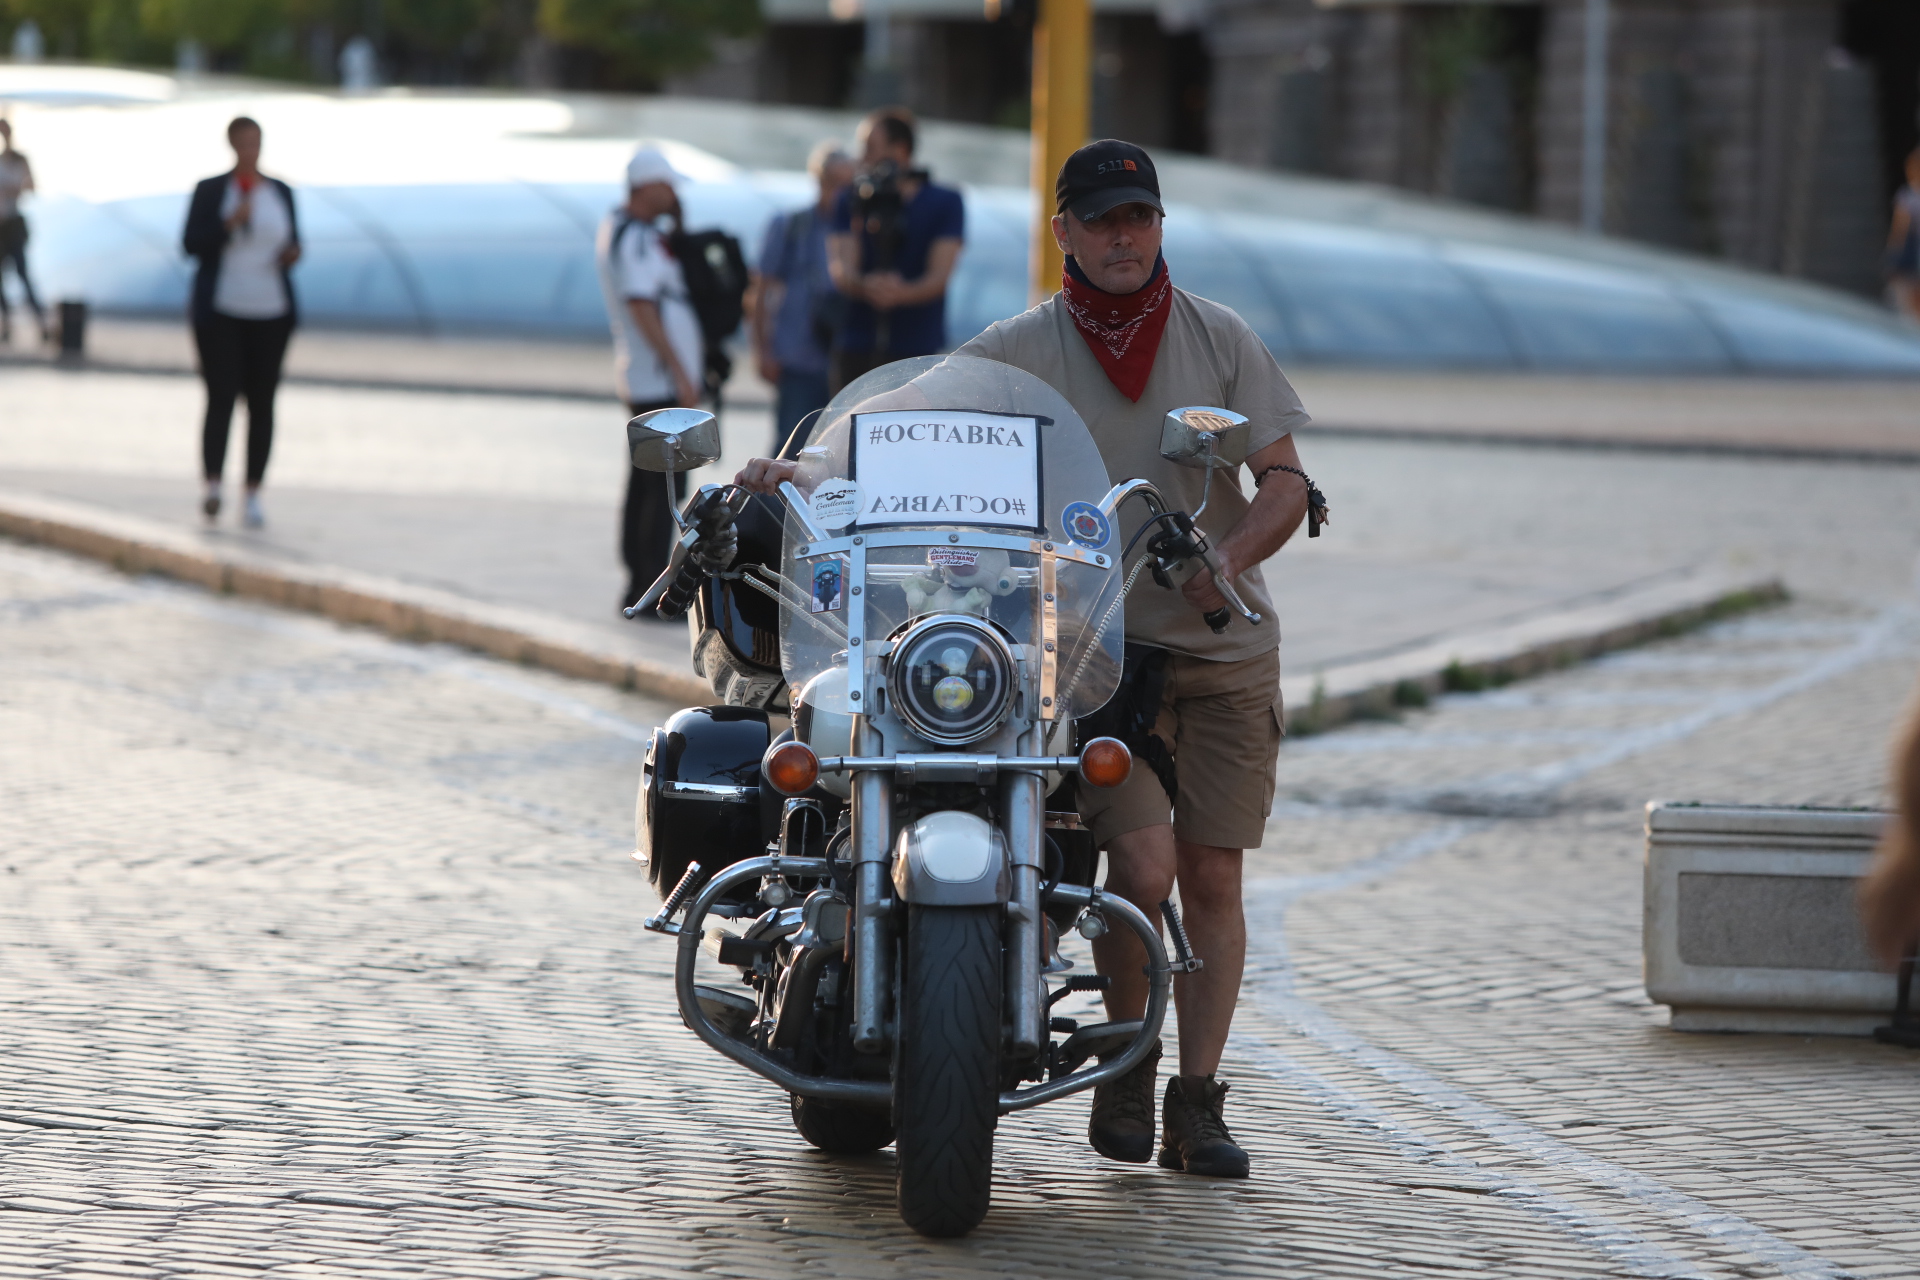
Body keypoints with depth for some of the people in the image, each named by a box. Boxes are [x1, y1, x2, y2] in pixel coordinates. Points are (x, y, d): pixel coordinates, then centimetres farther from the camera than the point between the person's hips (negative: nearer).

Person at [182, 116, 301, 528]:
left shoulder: (281, 192, 8)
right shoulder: (209, 191, -1)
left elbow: (292, 244, 14)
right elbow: (192, 244, -7)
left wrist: (292, 253, -10)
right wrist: (229, 223, -21)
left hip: (270, 312, 3)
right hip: (220, 312, -3)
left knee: (261, 402, 2)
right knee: (221, 398, -14)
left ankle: (253, 497, 7)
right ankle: (212, 487, -18)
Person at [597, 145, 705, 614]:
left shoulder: (615, 227, 14)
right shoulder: (635, 237, -17)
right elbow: (640, 306, -25)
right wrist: (679, 369, -24)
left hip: (641, 377, 11)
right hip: (659, 379, -11)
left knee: (645, 483, 14)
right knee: (666, 487, -9)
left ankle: (638, 589, 18)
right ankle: (651, 592, -10)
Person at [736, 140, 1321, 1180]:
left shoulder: (1220, 339, 5)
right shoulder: (1019, 350, 0)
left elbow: (1286, 481, 3)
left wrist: (1232, 556, -17)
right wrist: (802, 468, -23)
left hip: (1225, 645, 2)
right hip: (1095, 648, -2)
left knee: (1211, 877, -1)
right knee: (1143, 860, -17)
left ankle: (1197, 1102, 10)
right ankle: (1126, 1063, 6)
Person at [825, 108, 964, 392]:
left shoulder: (946, 203, 3)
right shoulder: (853, 202, 9)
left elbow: (939, 275, -8)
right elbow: (840, 269, -5)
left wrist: (903, 293, -30)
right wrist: (864, 286, -30)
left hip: (920, 350, -2)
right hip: (857, 351, 2)